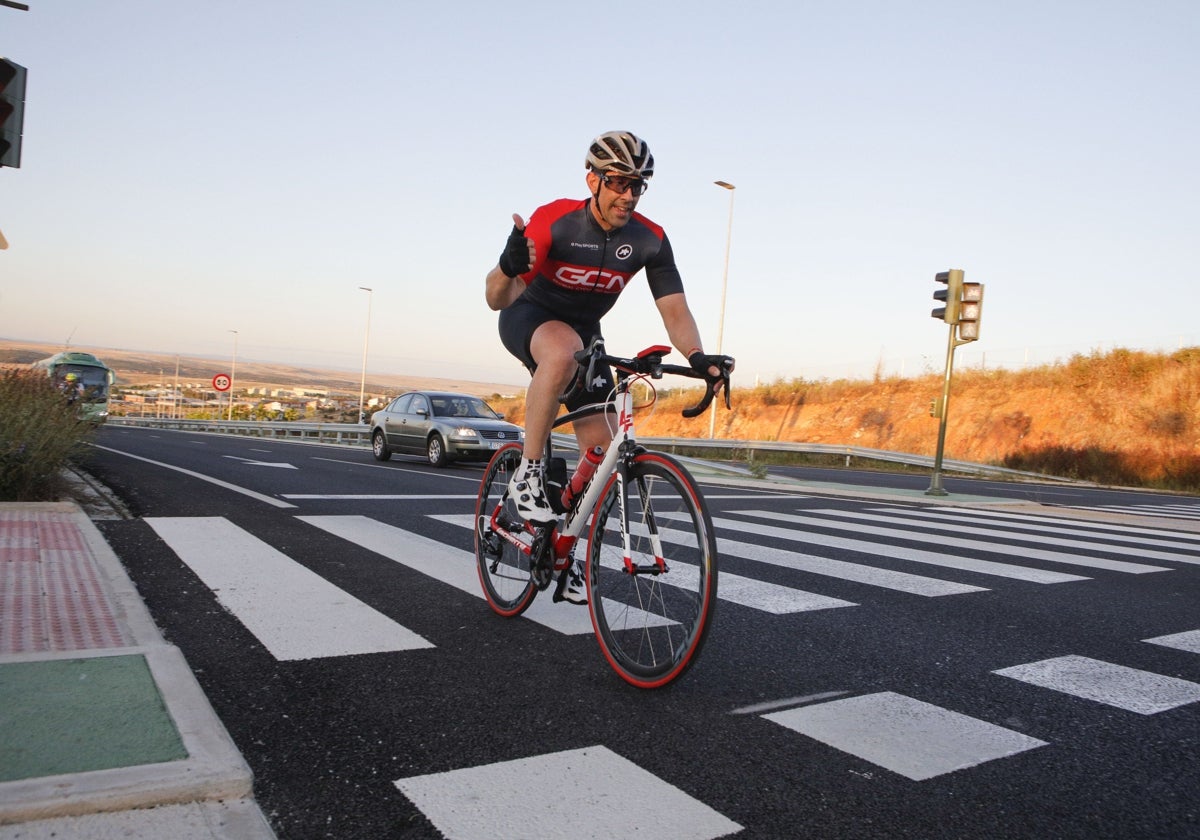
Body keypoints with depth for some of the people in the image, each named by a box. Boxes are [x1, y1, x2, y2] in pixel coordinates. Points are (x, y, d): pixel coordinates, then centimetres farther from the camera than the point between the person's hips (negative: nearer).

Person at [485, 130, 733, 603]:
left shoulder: (650, 240, -17)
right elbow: (497, 299, -30)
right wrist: (508, 266, -53)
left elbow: (674, 307, -16)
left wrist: (696, 356, -36)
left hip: (584, 331, 5)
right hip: (530, 317, -4)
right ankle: (527, 473, -28)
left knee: (603, 451, -2)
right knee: (565, 350, -43)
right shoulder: (554, 221, -27)